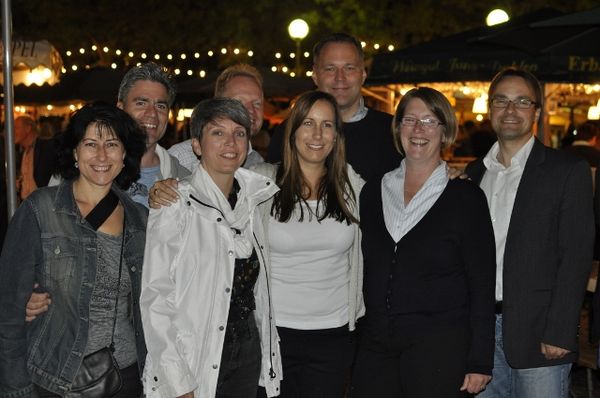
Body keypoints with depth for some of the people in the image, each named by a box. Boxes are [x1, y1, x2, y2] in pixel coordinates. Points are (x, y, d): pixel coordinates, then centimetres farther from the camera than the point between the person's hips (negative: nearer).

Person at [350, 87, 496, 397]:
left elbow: (483, 285, -5)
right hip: (375, 345, 4)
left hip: (441, 348, -4)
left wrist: (480, 362, -9)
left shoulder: (465, 197, -4)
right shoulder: (373, 191, 9)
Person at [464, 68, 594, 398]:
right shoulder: (475, 172, 13)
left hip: (538, 334, -5)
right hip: (480, 328, 5)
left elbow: (576, 257, -9)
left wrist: (559, 333, -15)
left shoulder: (569, 172, -4)